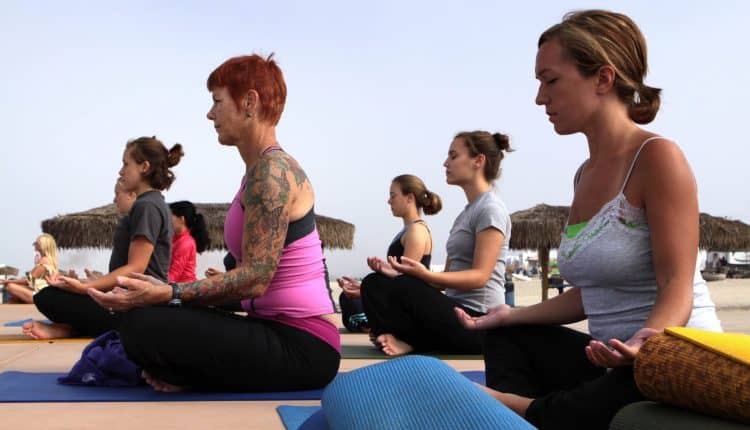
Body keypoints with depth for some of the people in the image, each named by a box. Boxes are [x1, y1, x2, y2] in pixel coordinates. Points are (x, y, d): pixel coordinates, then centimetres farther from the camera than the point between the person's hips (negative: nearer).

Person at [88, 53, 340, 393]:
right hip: (280, 332, 10)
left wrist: (167, 294, -25)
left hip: (303, 345, -10)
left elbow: (255, 278, -21)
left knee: (144, 325, -22)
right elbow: (250, 279, 12)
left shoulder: (272, 170, -15)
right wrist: (166, 292, 7)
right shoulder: (261, 171, 15)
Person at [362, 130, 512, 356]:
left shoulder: (491, 209, -9)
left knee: (400, 288, -29)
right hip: (456, 313, 9)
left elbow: (480, 276, -18)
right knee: (375, 284, -2)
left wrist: (425, 274, -30)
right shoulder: (465, 214, 20)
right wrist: (401, 273, -1)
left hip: (478, 320, -9)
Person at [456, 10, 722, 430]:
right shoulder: (586, 175, 12)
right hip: (618, 364, 9)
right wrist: (512, 314, 13)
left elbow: (677, 287, -20)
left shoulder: (658, 156, -14)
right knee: (508, 340, 14)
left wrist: (645, 340, -39)